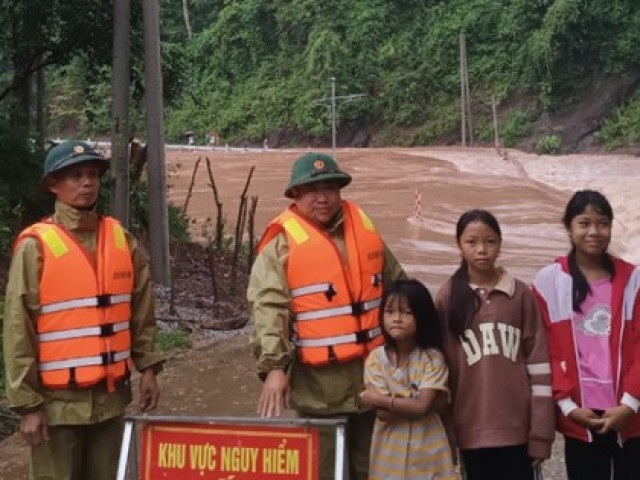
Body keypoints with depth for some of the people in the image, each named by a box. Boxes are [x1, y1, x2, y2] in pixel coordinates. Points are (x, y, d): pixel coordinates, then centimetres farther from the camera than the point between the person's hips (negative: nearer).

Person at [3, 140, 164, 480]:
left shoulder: (121, 239, 5)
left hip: (110, 395, 4)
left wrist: (147, 367, 5)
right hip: (58, 399, -4)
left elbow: (141, 312, 11)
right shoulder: (36, 246, -9)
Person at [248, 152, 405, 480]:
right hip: (319, 386, -5)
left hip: (376, 376, 5)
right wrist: (273, 366, -27)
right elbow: (268, 309, -17)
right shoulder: (282, 243, -8)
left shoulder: (364, 229, 9)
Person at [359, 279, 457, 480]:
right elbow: (383, 413, -11)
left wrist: (376, 399, -13)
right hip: (390, 449, 1)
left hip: (426, 449, -1)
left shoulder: (432, 358, -7)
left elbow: (422, 406, -17)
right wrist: (412, 404, -18)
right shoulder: (376, 358, -4)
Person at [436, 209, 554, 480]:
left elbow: (539, 363, 0)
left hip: (518, 427, 0)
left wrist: (541, 432, -4)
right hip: (472, 429, 0)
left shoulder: (521, 294, 1)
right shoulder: (447, 298, 2)